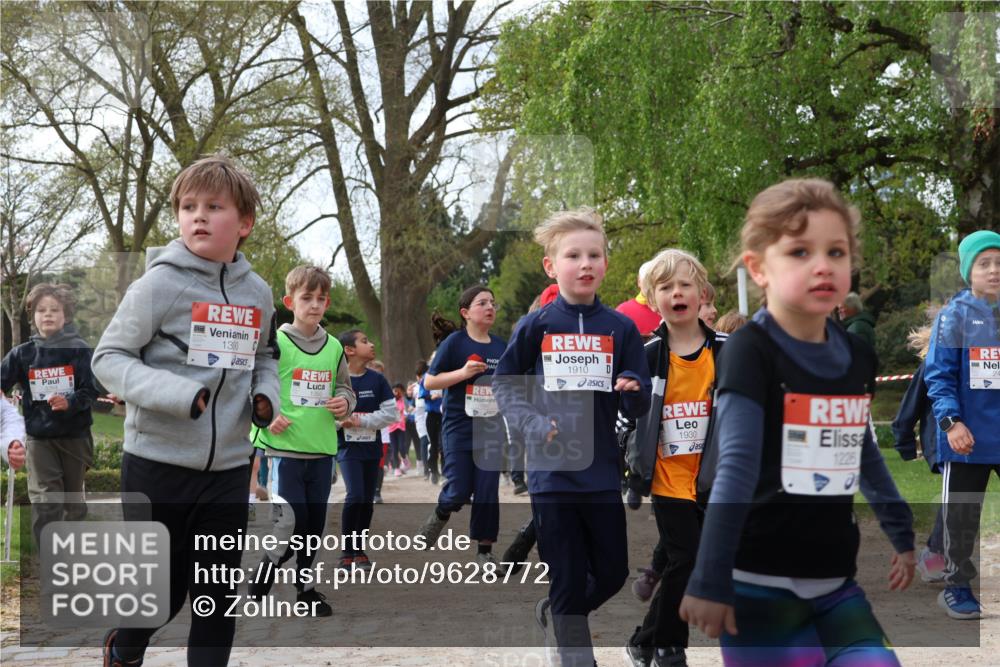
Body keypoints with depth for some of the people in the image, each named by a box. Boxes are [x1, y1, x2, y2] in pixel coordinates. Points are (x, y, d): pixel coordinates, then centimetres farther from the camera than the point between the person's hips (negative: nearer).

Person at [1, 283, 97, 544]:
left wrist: (70, 403, -25)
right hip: (39, 437, 1)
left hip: (75, 435, 0)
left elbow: (91, 391, -8)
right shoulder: (23, 353, 1)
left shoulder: (80, 350, -5)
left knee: (73, 498, 13)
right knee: (43, 499, -10)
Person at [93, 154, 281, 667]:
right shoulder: (160, 284, -10)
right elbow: (108, 358, -9)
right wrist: (175, 394, -24)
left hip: (228, 469, 4)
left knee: (218, 595, 9)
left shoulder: (257, 293, 5)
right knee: (161, 593, 6)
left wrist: (266, 394, 0)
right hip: (158, 464, -4)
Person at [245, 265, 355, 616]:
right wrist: (267, 417, -15)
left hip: (323, 450, 5)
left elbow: (345, 387, 20)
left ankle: (305, 587, 26)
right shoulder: (275, 343, -6)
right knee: (290, 524, -10)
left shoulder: (334, 347, 9)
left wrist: (344, 403, -1)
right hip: (285, 447, -5)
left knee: (314, 524, 10)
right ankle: (259, 583, 12)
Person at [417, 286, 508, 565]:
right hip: (459, 427, -4)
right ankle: (440, 515, 30)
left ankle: (485, 550, 13)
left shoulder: (500, 345, 6)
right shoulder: (455, 342, -7)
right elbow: (429, 382, -9)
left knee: (488, 491, 1)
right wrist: (463, 372, -20)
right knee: (459, 490, -4)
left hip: (491, 428, 4)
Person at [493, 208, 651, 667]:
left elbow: (639, 405, 4)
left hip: (602, 470, 2)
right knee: (568, 581, 3)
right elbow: (504, 384, 5)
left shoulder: (620, 328, 3)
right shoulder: (535, 327, 0)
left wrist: (632, 391, -19)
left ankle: (554, 613, 39)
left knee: (612, 573, 11)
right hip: (552, 470, -2)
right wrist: (532, 426, -11)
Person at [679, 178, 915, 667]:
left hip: (835, 580, 6)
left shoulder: (858, 356, 6)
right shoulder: (750, 352, -13)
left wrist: (901, 532, 27)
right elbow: (737, 468, -18)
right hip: (761, 583, -6)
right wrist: (710, 580, -18)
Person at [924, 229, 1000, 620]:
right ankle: (957, 588, 20)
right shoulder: (953, 316, -3)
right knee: (961, 517, 6)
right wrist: (951, 422, -19)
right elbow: (938, 375, -7)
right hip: (968, 437, -3)